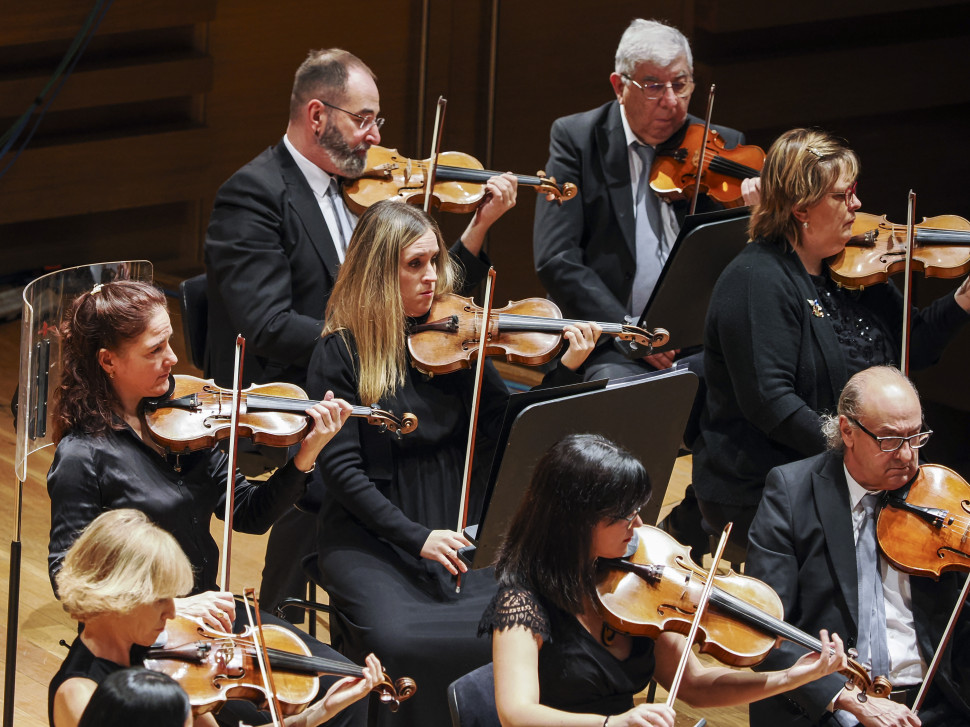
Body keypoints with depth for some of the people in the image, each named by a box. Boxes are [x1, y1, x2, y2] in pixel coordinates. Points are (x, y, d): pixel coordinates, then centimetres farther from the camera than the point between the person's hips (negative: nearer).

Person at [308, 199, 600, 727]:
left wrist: (566, 370, -12)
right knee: (398, 637, -32)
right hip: (372, 536, -3)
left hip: (455, 526, 3)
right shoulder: (341, 352, -4)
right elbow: (341, 468, -9)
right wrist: (416, 537, -18)